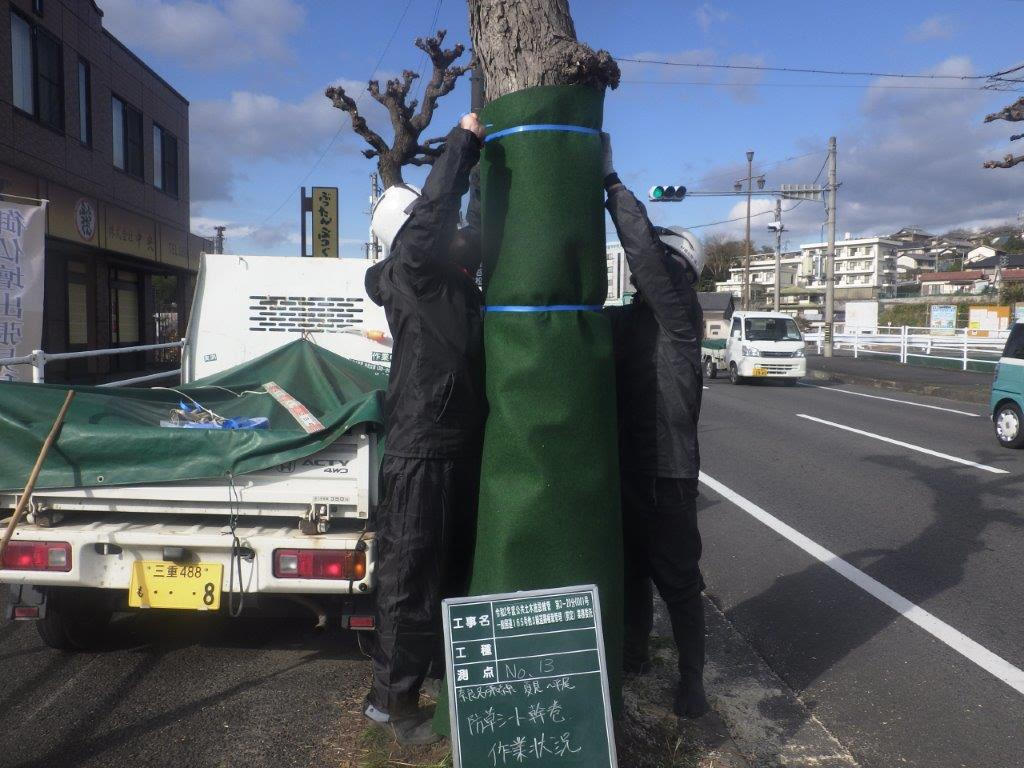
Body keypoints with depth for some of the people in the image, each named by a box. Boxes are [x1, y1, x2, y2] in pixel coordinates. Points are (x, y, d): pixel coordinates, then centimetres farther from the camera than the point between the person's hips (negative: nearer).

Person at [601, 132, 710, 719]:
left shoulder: (682, 316, -9)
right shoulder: (624, 320, 13)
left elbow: (643, 248, -21)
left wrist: (610, 179, -18)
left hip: (666, 473, -7)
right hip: (623, 467, 7)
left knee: (677, 579, 3)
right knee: (630, 570, 19)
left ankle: (692, 679, 17)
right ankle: (633, 652, 37)